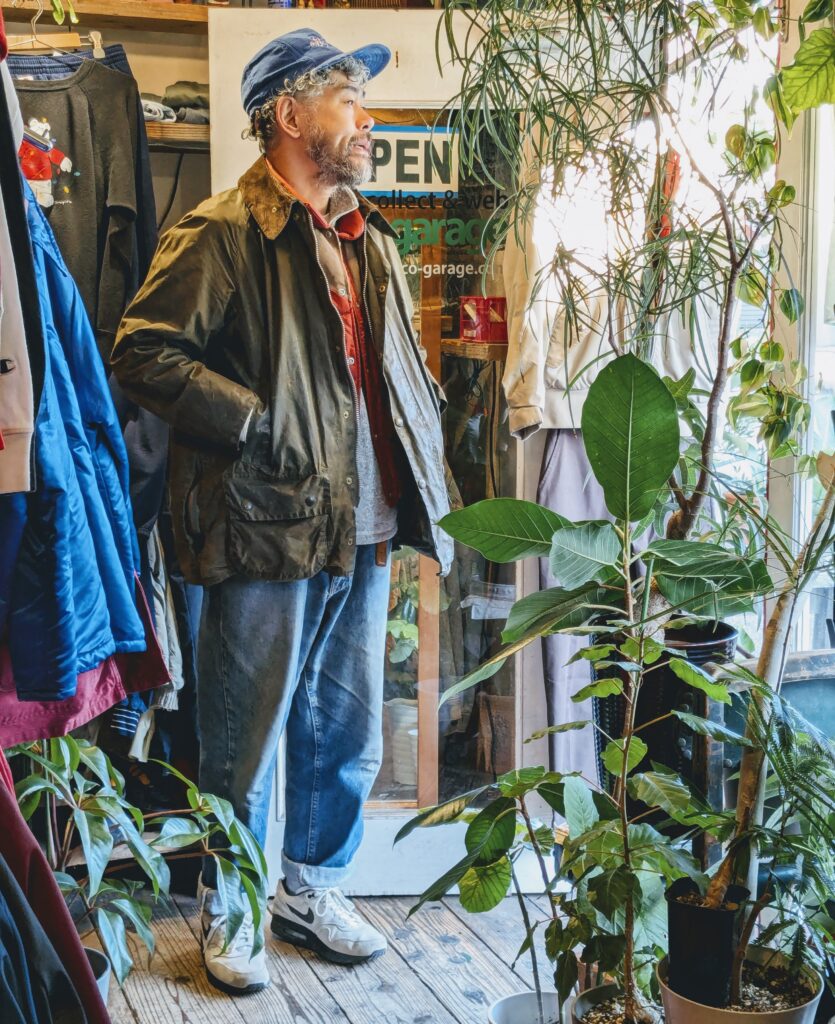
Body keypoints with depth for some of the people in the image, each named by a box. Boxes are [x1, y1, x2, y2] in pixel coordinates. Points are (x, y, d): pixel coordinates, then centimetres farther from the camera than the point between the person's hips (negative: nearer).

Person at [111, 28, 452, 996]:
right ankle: (226, 911, 23)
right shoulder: (222, 232, -9)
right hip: (267, 528, -7)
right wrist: (250, 422, -19)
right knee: (246, 743, 5)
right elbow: (143, 352, -14)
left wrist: (422, 474, 13)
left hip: (364, 532, 7)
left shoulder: (369, 242, 17)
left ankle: (312, 888, 35)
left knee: (348, 736, 16)